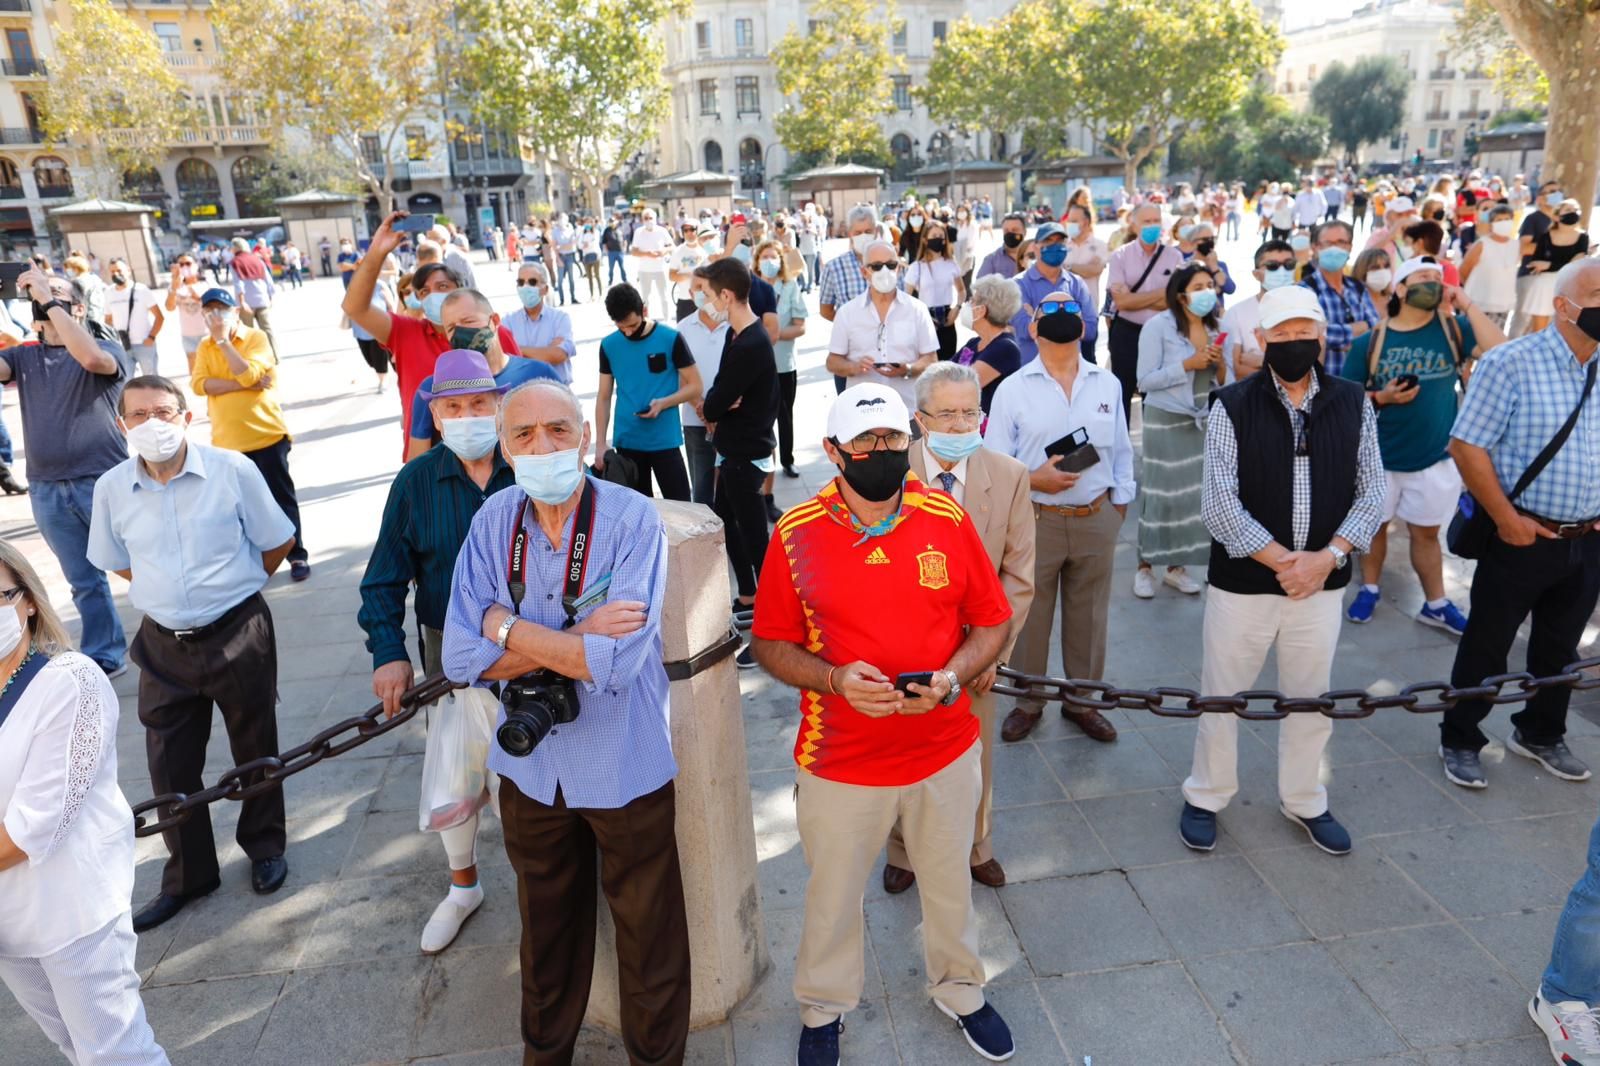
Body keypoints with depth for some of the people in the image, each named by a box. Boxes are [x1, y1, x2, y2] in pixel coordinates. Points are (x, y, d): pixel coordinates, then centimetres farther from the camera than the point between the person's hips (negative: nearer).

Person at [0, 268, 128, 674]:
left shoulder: (105, 347, -3)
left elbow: (90, 357, -27)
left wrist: (49, 300, -21)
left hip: (103, 481, -5)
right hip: (47, 490, 5)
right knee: (84, 581, 14)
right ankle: (103, 658, 26)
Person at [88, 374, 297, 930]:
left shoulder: (233, 470, -13)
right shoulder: (112, 487, -4)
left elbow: (277, 542, -2)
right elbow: (117, 563, 13)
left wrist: (230, 589, 8)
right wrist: (171, 594, 8)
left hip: (239, 634, -3)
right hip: (165, 643, 3)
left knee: (256, 750, 13)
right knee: (170, 766, 11)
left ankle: (264, 848, 35)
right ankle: (187, 876, 29)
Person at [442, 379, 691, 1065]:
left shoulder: (632, 520, -19)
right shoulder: (493, 523, -6)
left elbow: (616, 662, -29)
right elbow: (462, 658, -13)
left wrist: (508, 628, -19)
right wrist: (580, 637, -22)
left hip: (624, 765, -3)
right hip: (531, 765, 4)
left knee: (648, 932, 15)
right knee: (546, 926, 25)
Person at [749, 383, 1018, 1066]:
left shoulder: (947, 519, -7)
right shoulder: (796, 536, -11)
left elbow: (992, 622, 1)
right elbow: (770, 643, -5)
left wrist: (952, 677, -18)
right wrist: (836, 679, -22)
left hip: (945, 752, 2)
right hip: (840, 764, -1)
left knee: (950, 885, 23)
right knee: (833, 895, 18)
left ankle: (959, 990, 52)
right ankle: (823, 1009, 47)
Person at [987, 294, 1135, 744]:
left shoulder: (1108, 384, 6)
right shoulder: (1012, 389, -2)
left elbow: (1121, 452, 12)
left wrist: (1119, 506, 9)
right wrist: (1034, 479, -18)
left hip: (1096, 519, 3)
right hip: (1035, 519, -2)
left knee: (1088, 617, 14)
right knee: (1029, 617, 8)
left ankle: (1082, 701, 33)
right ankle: (1028, 702, 28)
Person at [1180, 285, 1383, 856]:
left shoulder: (1352, 403, 1)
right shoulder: (1232, 406, -10)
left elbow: (1371, 490, 2)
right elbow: (1220, 503, -14)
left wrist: (1328, 556, -12)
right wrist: (1283, 560, -17)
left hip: (1322, 582, 3)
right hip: (1242, 581, -3)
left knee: (1311, 698, 17)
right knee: (1222, 695, 10)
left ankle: (1303, 802, 39)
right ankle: (1205, 798, 31)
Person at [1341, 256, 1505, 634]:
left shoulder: (1452, 328, -3)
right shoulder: (1370, 341, -7)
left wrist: (1466, 305, -18)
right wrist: (1380, 397, -20)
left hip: (1435, 456, 1)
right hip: (1379, 456, -1)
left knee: (1426, 532, 13)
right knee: (1374, 525, 14)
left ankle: (1436, 605, 27)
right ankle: (1369, 589, 34)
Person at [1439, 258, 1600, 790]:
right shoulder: (1512, 363, -14)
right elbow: (1466, 445, -15)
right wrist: (1507, 519, -15)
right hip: (1523, 538, -6)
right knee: (1487, 647, 8)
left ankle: (1540, 735, 40)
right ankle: (1459, 741, 25)